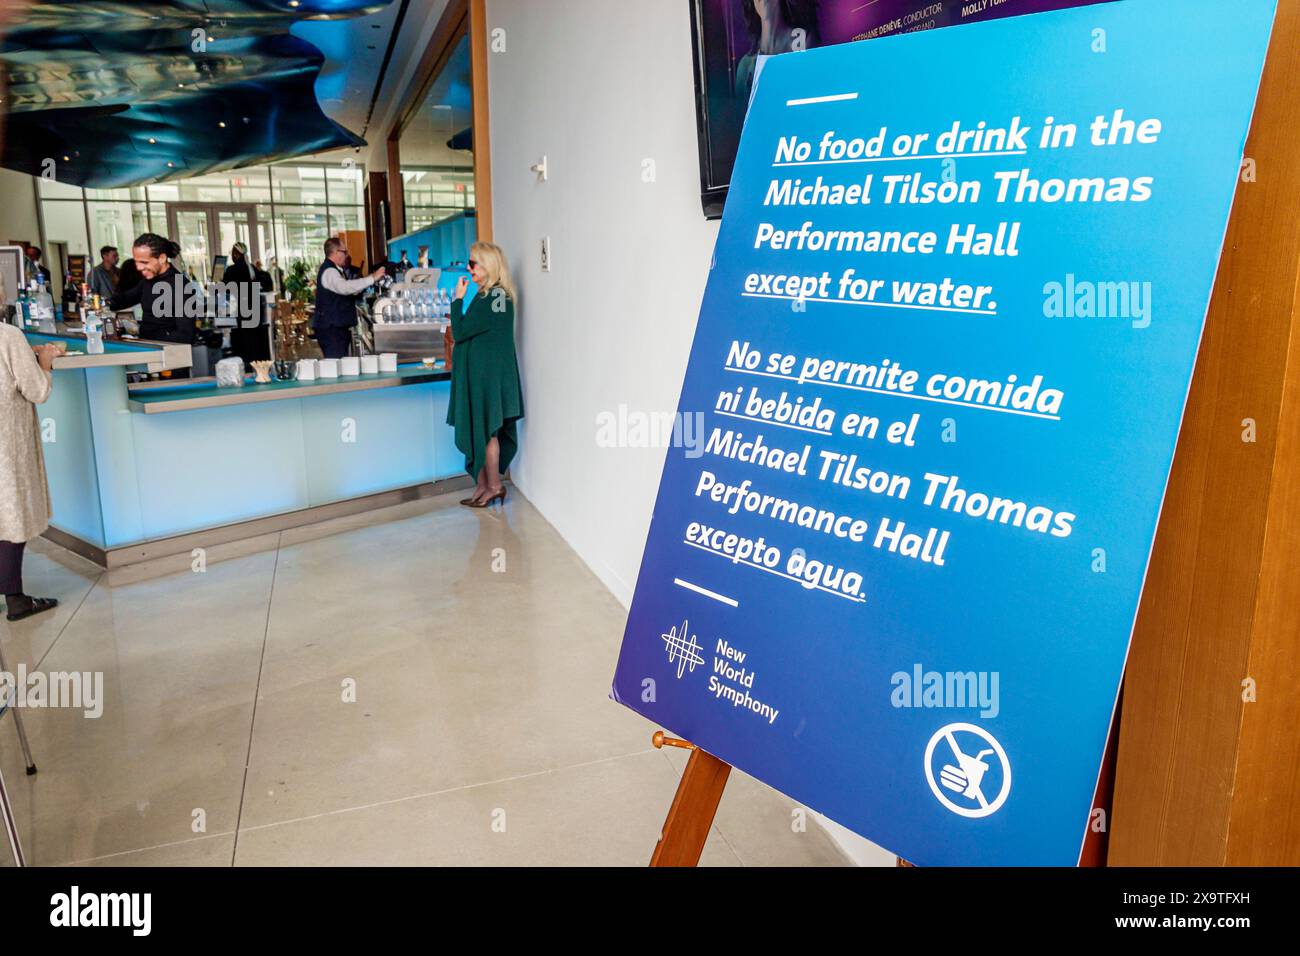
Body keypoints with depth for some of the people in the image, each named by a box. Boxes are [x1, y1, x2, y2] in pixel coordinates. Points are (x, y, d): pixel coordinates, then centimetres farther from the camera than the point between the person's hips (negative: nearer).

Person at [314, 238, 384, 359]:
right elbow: (344, 287, -34)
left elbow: (348, 290, 26)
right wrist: (372, 279, -33)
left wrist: (371, 278, 14)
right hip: (330, 328, -10)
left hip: (338, 326, 10)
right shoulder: (329, 271, -15)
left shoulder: (334, 270, 18)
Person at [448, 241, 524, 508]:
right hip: (483, 373, 9)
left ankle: (493, 486, 8)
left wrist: (458, 298, -9)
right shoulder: (500, 295, 11)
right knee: (481, 429, 12)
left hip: (485, 374, -9)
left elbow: (460, 332, -15)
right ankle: (483, 485, 17)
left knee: (486, 429, -1)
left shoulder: (488, 298, -18)